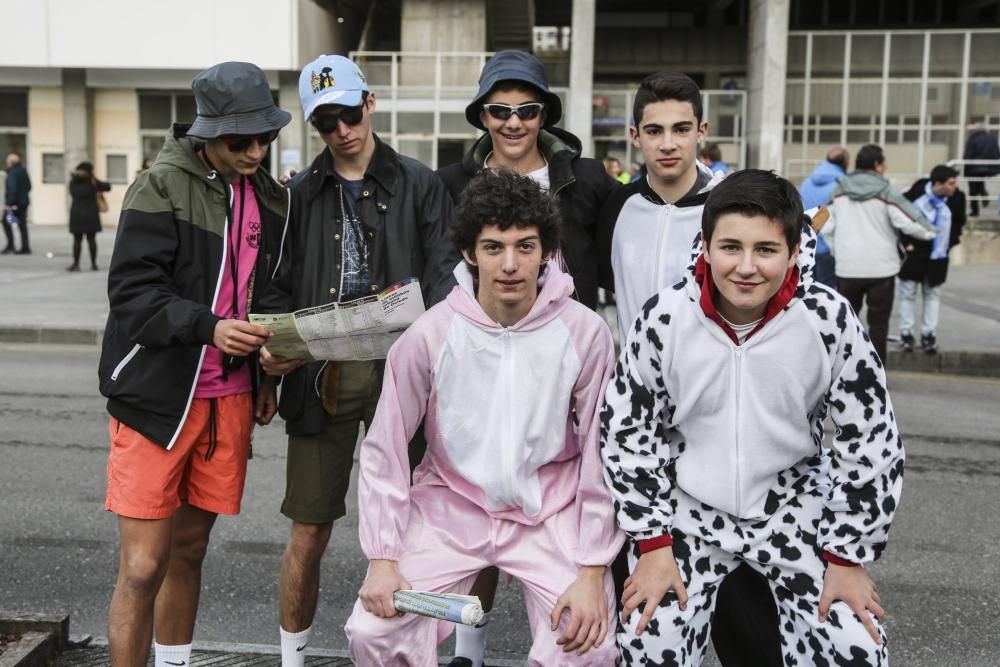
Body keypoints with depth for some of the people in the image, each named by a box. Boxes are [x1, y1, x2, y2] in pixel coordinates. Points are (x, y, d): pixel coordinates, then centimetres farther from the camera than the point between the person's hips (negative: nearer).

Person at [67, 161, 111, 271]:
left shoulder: (73, 183, 2)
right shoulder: (92, 182, -7)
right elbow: (107, 187, 1)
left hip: (76, 214, 1)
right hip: (91, 214, -1)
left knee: (77, 240, 5)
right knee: (91, 239, 3)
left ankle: (76, 264, 5)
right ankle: (93, 263, 4)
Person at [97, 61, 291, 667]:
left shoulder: (273, 198, 8)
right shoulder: (162, 187, -10)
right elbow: (131, 291, -16)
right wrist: (209, 327, -29)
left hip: (230, 398, 5)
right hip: (156, 397, -5)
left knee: (189, 550, 18)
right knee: (143, 567, -2)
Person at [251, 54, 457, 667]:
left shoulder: (420, 185, 6)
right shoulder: (299, 195, 12)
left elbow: (443, 273, 0)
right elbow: (277, 290, 11)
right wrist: (269, 369, -3)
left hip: (398, 370, -1)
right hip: (319, 378, 1)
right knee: (310, 533, 6)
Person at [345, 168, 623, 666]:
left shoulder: (584, 333, -14)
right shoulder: (430, 334, -14)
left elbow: (600, 456, -8)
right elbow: (384, 449, -6)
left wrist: (592, 572, -9)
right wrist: (383, 559, -10)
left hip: (550, 513, 0)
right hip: (452, 504, 1)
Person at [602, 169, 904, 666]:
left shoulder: (829, 321, -18)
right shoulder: (663, 319, -18)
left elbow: (871, 443, -7)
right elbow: (627, 433, -6)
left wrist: (848, 557, -4)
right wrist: (653, 545, -6)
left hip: (793, 506, 1)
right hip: (688, 505, 0)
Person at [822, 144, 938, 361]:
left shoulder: (839, 191, 3)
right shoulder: (885, 192, -9)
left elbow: (827, 228, 4)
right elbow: (909, 223, -11)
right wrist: (931, 232, 7)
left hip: (847, 268, 3)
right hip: (881, 268, -3)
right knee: (878, 322, 7)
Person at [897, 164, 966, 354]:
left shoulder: (957, 198, -11)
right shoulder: (915, 194, -19)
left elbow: (959, 222, 6)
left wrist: (950, 242, -1)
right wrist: (906, 242, -7)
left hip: (937, 255, 3)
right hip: (913, 253, -2)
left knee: (933, 294, 9)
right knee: (908, 292, 4)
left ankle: (928, 334, 17)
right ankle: (906, 333, 14)